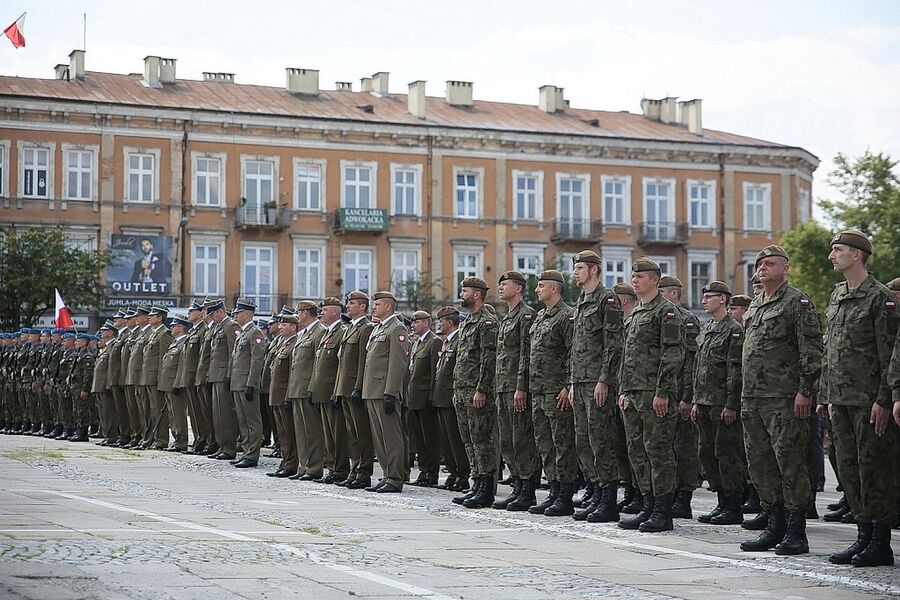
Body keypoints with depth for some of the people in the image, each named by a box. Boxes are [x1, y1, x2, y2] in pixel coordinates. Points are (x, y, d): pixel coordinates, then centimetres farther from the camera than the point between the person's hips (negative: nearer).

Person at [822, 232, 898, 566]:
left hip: (870, 400, -8)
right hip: (841, 400, 8)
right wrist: (829, 396, 16)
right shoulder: (836, 296, 15)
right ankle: (864, 536, 17)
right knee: (849, 468, 9)